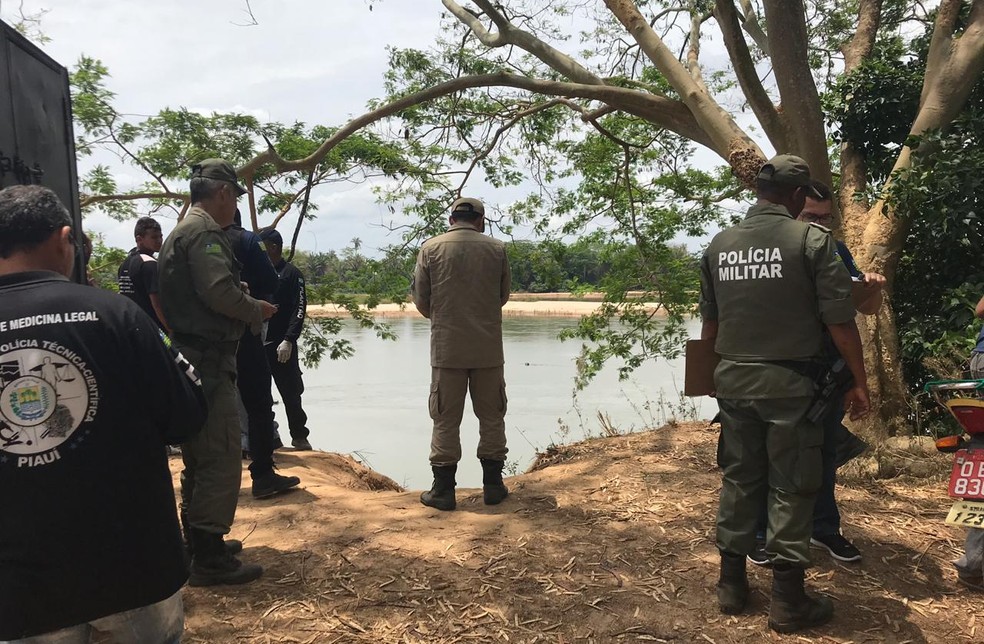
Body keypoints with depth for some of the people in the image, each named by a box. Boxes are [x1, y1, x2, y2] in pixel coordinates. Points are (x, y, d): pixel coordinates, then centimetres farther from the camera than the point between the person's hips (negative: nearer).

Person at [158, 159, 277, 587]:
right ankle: (210, 559, -2)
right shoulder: (205, 232, -12)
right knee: (221, 459, -7)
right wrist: (257, 309, -8)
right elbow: (219, 291, -24)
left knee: (199, 459, 18)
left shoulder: (180, 232, 20)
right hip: (208, 363, -11)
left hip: (188, 358, 11)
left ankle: (200, 544, 30)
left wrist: (247, 310, 15)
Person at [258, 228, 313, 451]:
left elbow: (299, 309, -9)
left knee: (291, 393, 4)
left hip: (281, 346, -4)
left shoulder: (291, 273, -2)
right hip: (256, 344, 5)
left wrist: (288, 340, -18)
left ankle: (299, 436, 18)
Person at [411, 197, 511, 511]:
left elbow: (420, 300, 3)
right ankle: (492, 485, 19)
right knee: (491, 416, 12)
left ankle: (443, 489, 11)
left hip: (446, 347, -1)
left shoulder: (431, 248, -1)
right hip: (488, 348, 1)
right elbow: (503, 296, 11)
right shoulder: (496, 249, 1)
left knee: (445, 419, 7)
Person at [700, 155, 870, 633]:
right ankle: (788, 601, 14)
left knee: (739, 479, 14)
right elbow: (839, 321, -9)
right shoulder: (810, 239, -8)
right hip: (788, 382, -4)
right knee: (790, 487, 5)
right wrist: (859, 382, 1)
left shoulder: (719, 245, 6)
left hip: (733, 379, 5)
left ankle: (731, 585, 24)